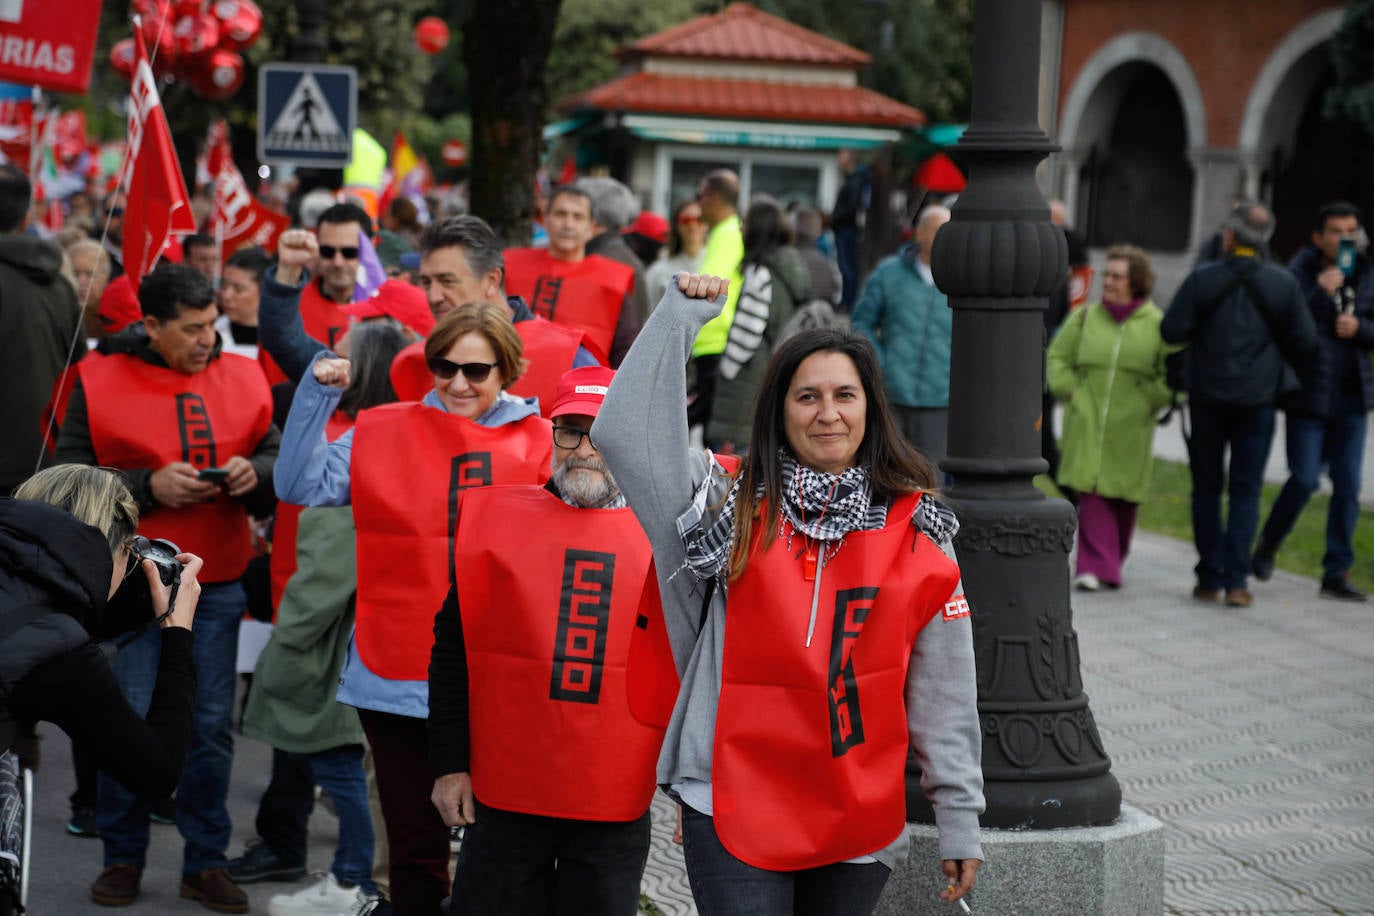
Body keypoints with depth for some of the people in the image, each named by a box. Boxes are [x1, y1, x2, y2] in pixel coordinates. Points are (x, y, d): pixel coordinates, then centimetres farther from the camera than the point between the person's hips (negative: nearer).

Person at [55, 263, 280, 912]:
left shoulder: (242, 379, 6)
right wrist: (149, 486, -16)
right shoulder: (100, 383, -3)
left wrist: (254, 472, -9)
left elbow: (277, 454, 13)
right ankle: (123, 858, 17)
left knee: (213, 724, 4)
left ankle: (205, 863, 16)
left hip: (217, 585, 3)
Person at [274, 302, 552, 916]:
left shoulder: (540, 443, 1)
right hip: (400, 678, 1)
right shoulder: (384, 432, 5)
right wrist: (318, 394, -9)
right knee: (416, 847, 12)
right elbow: (299, 485, -4)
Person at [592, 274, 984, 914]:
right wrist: (678, 317, -8)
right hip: (736, 809, -2)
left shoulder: (917, 532, 3)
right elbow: (624, 433, -9)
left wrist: (959, 816, 5)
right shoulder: (736, 510, 1)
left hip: (862, 823, 2)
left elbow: (944, 690, 5)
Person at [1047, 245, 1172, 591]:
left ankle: (1111, 562, 22)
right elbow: (1057, 357, 14)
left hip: (1130, 429, -1)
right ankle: (1096, 565, -10)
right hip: (1087, 423, 1)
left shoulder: (1157, 325, 1)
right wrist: (1070, 392, 2)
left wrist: (1150, 401, -5)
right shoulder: (1086, 317, 6)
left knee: (1124, 496, 6)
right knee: (1092, 491, -9)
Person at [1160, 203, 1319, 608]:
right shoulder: (1283, 285, -3)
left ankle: (1210, 578, 9)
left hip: (1208, 397, -1)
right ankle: (1236, 580, -2)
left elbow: (1172, 330, -10)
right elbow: (1306, 342, -1)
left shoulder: (1202, 280, -8)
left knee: (1207, 487, 10)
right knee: (1246, 490, 5)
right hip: (1258, 399, 1)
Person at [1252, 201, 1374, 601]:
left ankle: (1337, 573, 7)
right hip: (1307, 393, -4)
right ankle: (1268, 545, 20)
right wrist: (1319, 293, -23)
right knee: (1304, 479, -7)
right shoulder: (1298, 275, -6)